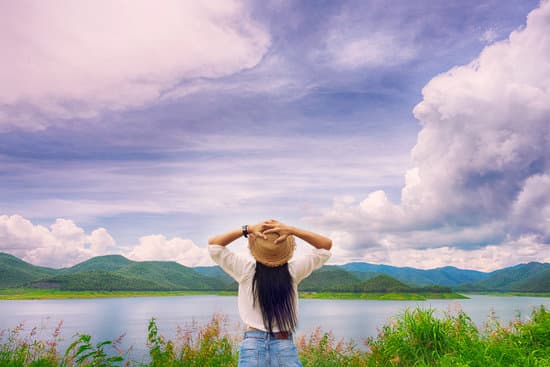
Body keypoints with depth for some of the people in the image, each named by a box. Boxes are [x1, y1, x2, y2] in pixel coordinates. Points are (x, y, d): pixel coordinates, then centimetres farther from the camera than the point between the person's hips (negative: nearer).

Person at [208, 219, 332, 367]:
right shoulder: (293, 271, -6)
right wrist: (291, 230, -10)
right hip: (285, 348, 0)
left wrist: (248, 229, -9)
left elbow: (213, 244, 2)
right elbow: (326, 245, 2)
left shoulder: (246, 270, -6)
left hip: (252, 345, 1)